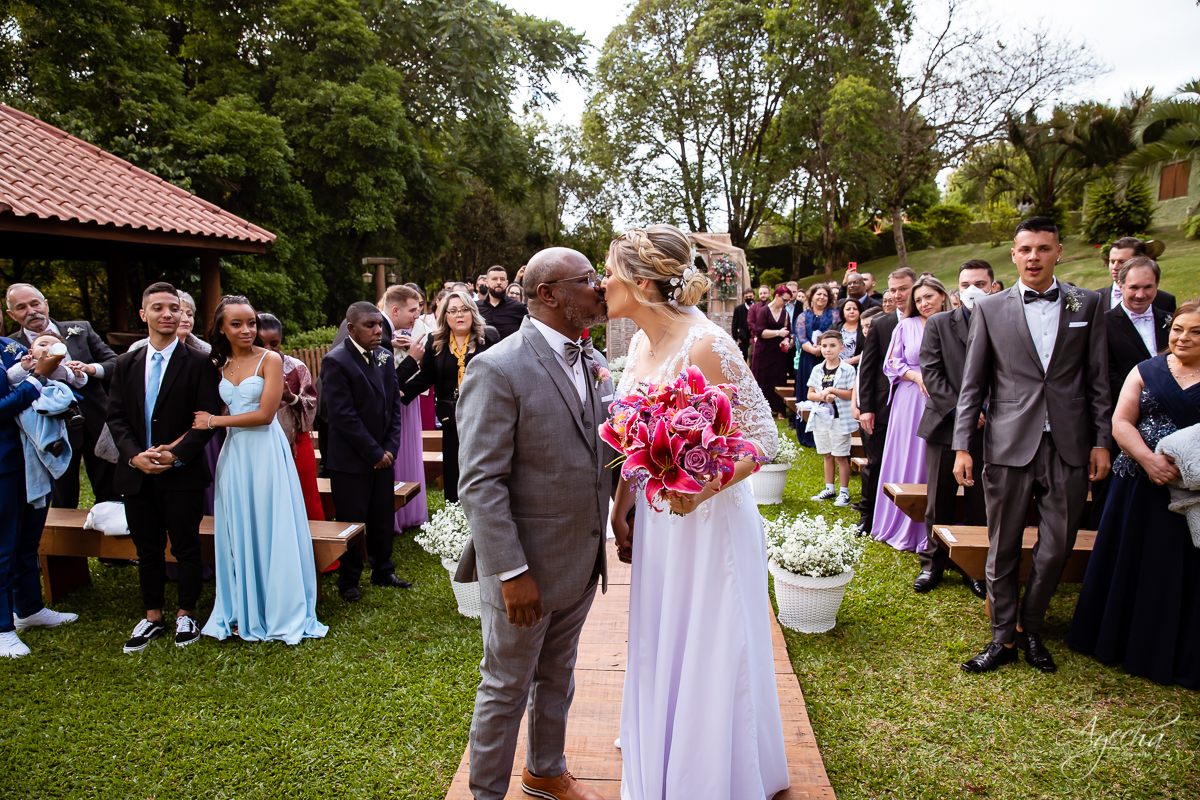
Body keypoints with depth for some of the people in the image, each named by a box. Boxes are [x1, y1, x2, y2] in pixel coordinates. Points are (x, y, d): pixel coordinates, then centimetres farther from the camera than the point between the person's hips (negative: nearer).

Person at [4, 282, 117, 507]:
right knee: (64, 502, 11)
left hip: (97, 425, 2)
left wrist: (91, 368, -18)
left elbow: (114, 362, 2)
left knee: (110, 494, 11)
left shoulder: (82, 329, 4)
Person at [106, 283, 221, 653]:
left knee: (186, 548, 7)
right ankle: (152, 618, 27)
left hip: (182, 473, -3)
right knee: (148, 550, 13)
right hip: (137, 472, 4)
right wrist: (134, 455, -10)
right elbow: (116, 417, 5)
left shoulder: (199, 363, -4)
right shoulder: (126, 364, 9)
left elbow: (208, 419, -8)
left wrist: (177, 455, -17)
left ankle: (186, 615, 23)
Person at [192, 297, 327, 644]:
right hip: (234, 453, 5)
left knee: (272, 530, 2)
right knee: (239, 532, 9)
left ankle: (280, 611, 14)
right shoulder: (219, 365, 10)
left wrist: (214, 421, -7)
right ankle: (244, 611, 22)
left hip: (266, 451, -5)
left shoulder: (270, 360, -6)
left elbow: (264, 414, -13)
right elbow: (205, 417, 11)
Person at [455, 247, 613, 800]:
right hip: (526, 566, -7)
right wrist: (512, 573, -22)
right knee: (507, 687, 12)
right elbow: (480, 483, -21)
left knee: (557, 673, 25)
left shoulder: (593, 361, 4)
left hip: (581, 560, 7)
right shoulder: (498, 369, -19)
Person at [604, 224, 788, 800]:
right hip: (657, 519, 8)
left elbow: (762, 436, -20)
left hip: (709, 520, -8)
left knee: (707, 654, 11)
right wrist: (620, 507, 11)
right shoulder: (642, 343, 1)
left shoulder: (705, 344, -23)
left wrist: (701, 491, -32)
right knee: (658, 648, 24)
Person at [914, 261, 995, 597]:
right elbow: (930, 372, -3)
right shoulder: (938, 323, 5)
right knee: (939, 503, 8)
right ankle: (932, 563, 23)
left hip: (987, 430, 0)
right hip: (945, 426, 0)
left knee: (981, 505, 7)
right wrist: (959, 409, -12)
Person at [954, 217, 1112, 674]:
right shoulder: (990, 309, 4)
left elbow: (1098, 379, 9)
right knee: (1003, 549, 6)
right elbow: (972, 385, 3)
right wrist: (962, 447, -3)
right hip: (1009, 445, -1)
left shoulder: (1087, 305, 8)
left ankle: (1030, 628, 28)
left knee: (1057, 549, 6)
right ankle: (1003, 638, 20)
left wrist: (1102, 441, 5)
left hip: (1069, 447, 1)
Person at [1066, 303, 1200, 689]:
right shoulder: (1146, 372, 6)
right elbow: (1120, 422, 0)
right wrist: (1148, 459, -17)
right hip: (1139, 487, 1)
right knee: (1132, 566, 9)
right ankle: (1124, 643, 27)